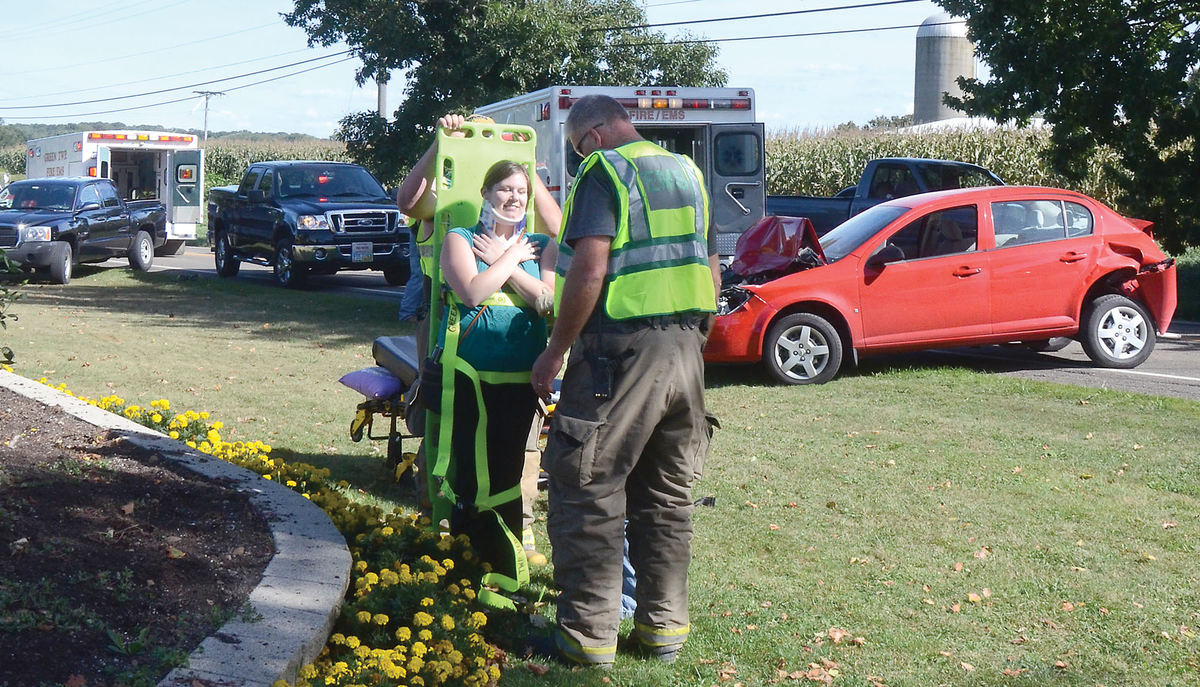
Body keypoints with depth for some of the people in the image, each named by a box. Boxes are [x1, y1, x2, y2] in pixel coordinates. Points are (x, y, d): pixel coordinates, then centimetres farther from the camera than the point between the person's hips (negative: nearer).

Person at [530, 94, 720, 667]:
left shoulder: (605, 171, -7)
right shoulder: (685, 172, 17)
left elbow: (590, 270, -18)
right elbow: (711, 271, 19)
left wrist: (556, 351, -12)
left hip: (621, 349, -8)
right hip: (685, 350, 8)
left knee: (588, 492, 0)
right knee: (666, 494, 14)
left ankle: (589, 634, 3)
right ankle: (664, 626, 20)